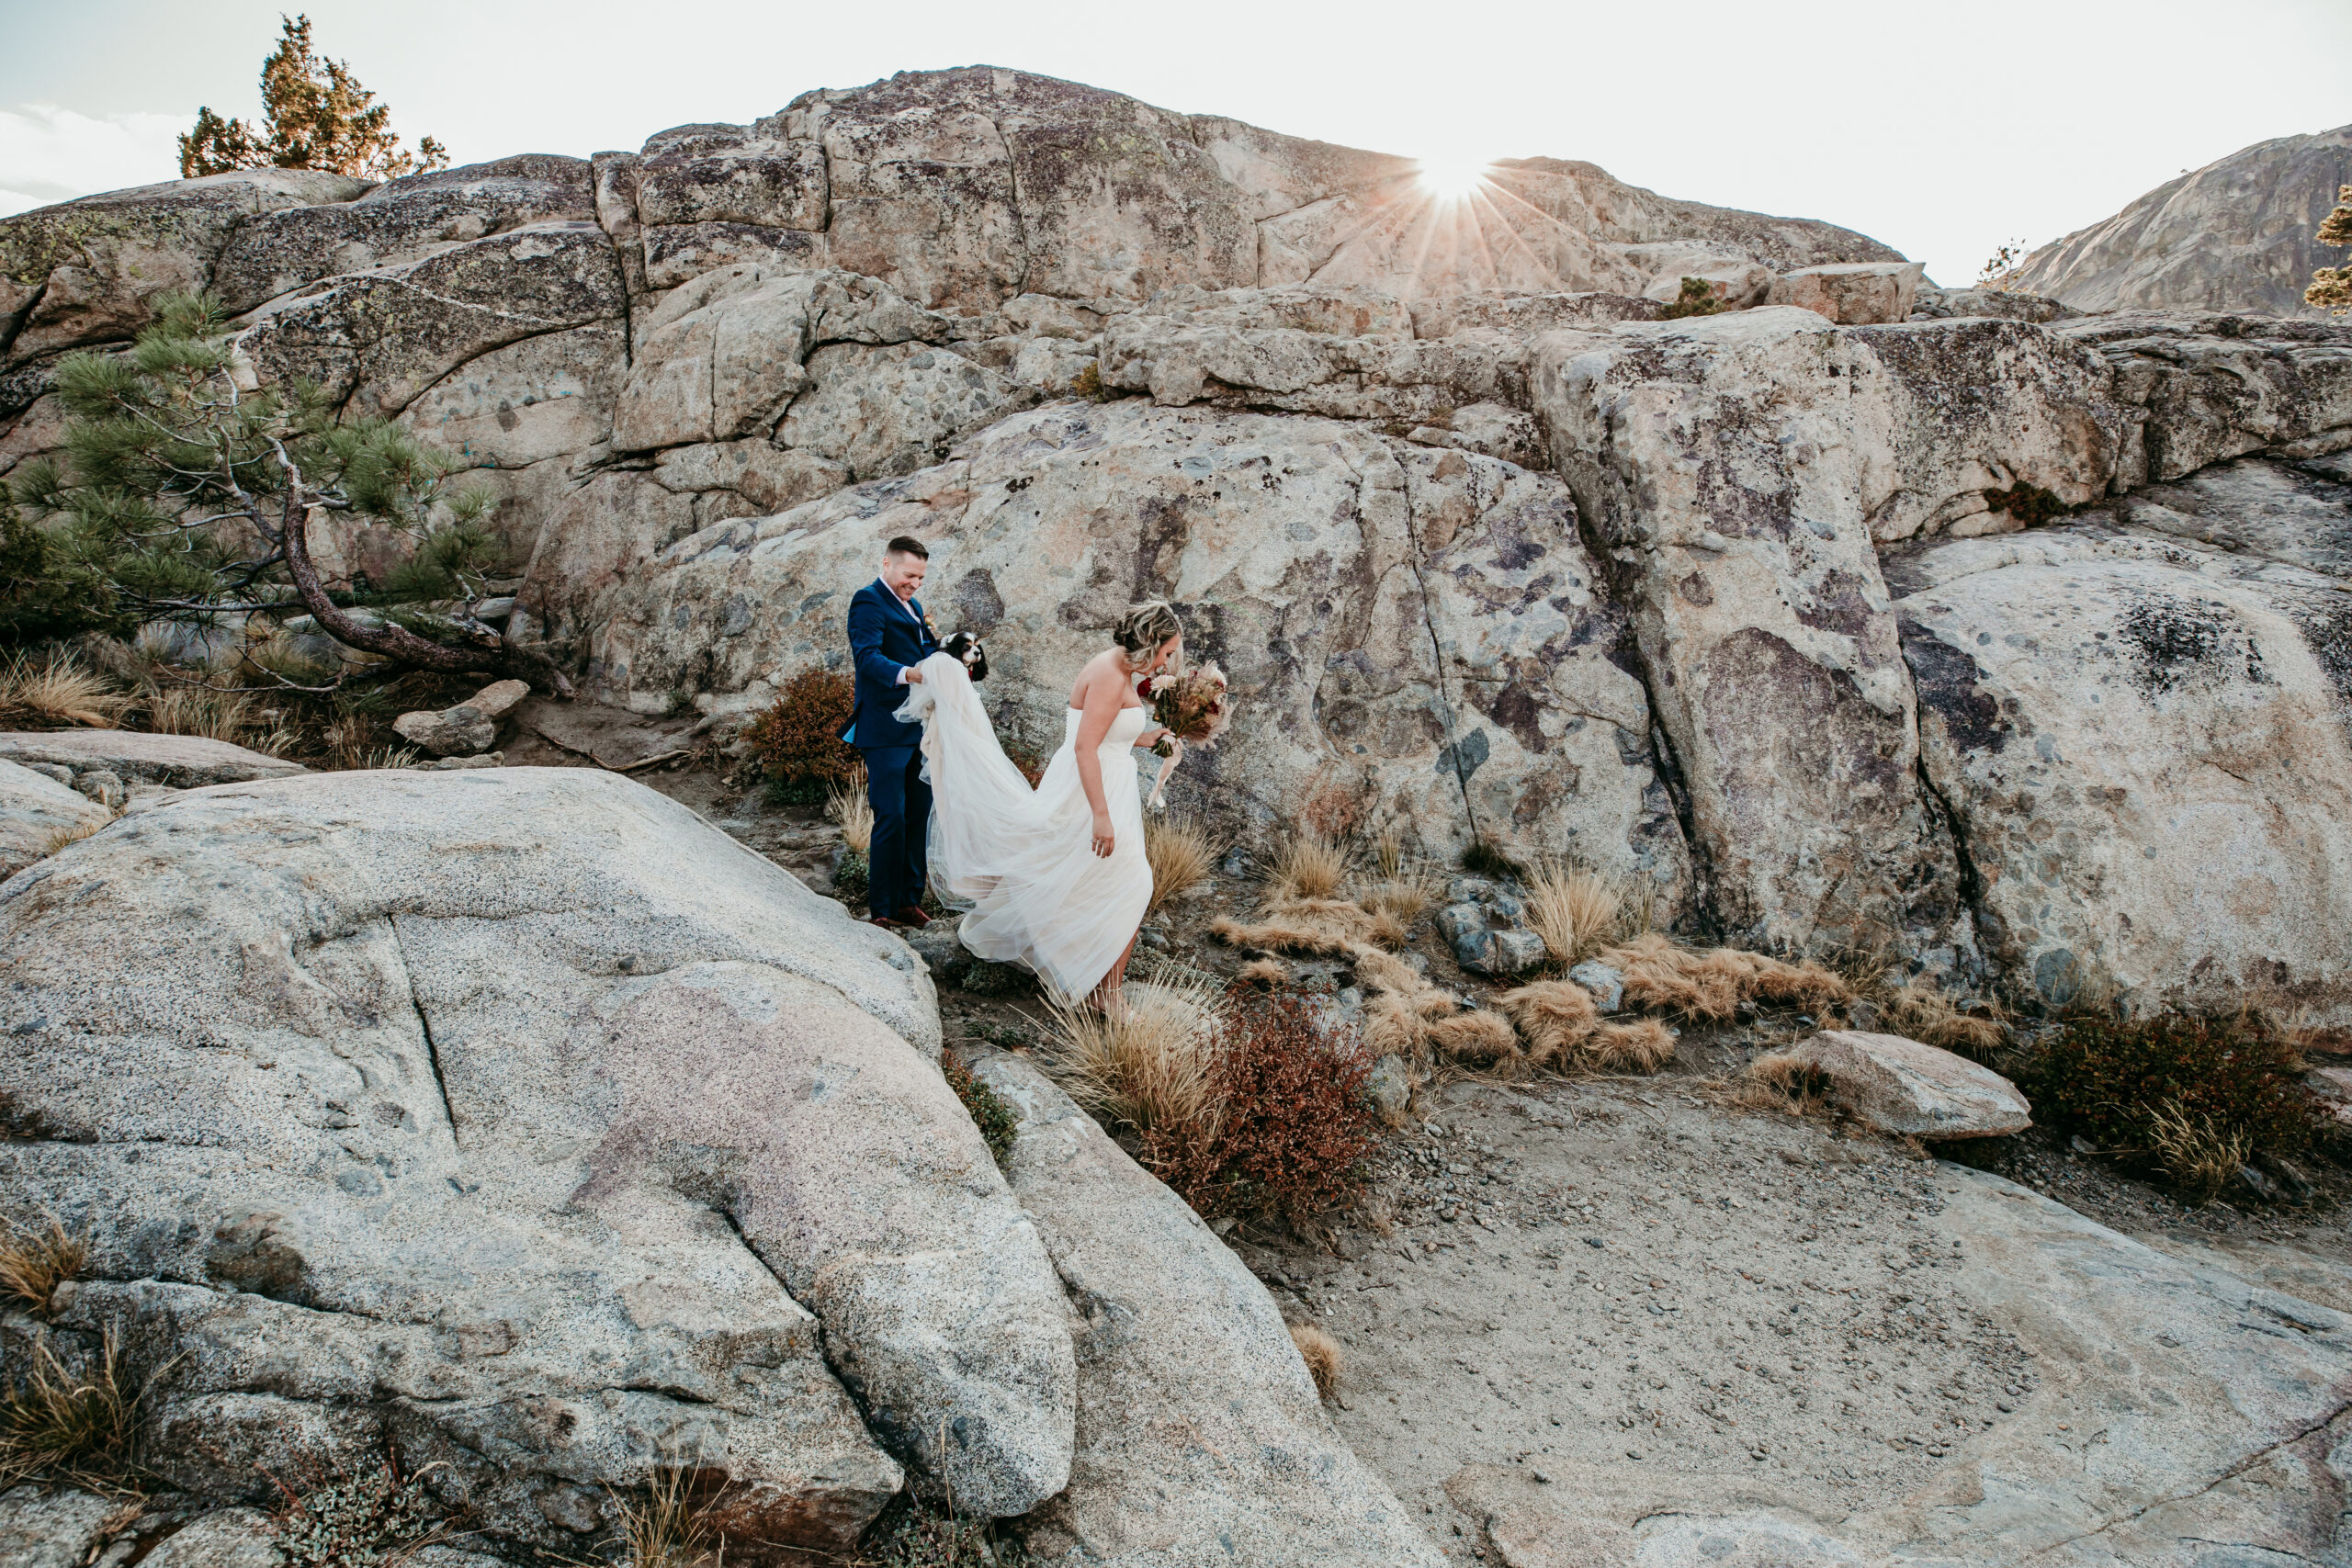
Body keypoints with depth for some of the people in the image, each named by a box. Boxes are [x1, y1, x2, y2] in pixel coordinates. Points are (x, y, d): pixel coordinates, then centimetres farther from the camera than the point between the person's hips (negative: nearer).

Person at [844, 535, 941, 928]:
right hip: (886, 730, -9)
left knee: (919, 816, 12)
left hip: (919, 728, 9)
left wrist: (940, 647, 0)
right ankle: (883, 907, 3)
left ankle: (909, 900, 22)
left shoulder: (913, 605, 20)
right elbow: (867, 657, -23)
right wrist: (907, 673, -40)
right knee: (891, 818, -6)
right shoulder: (868, 601, -9)